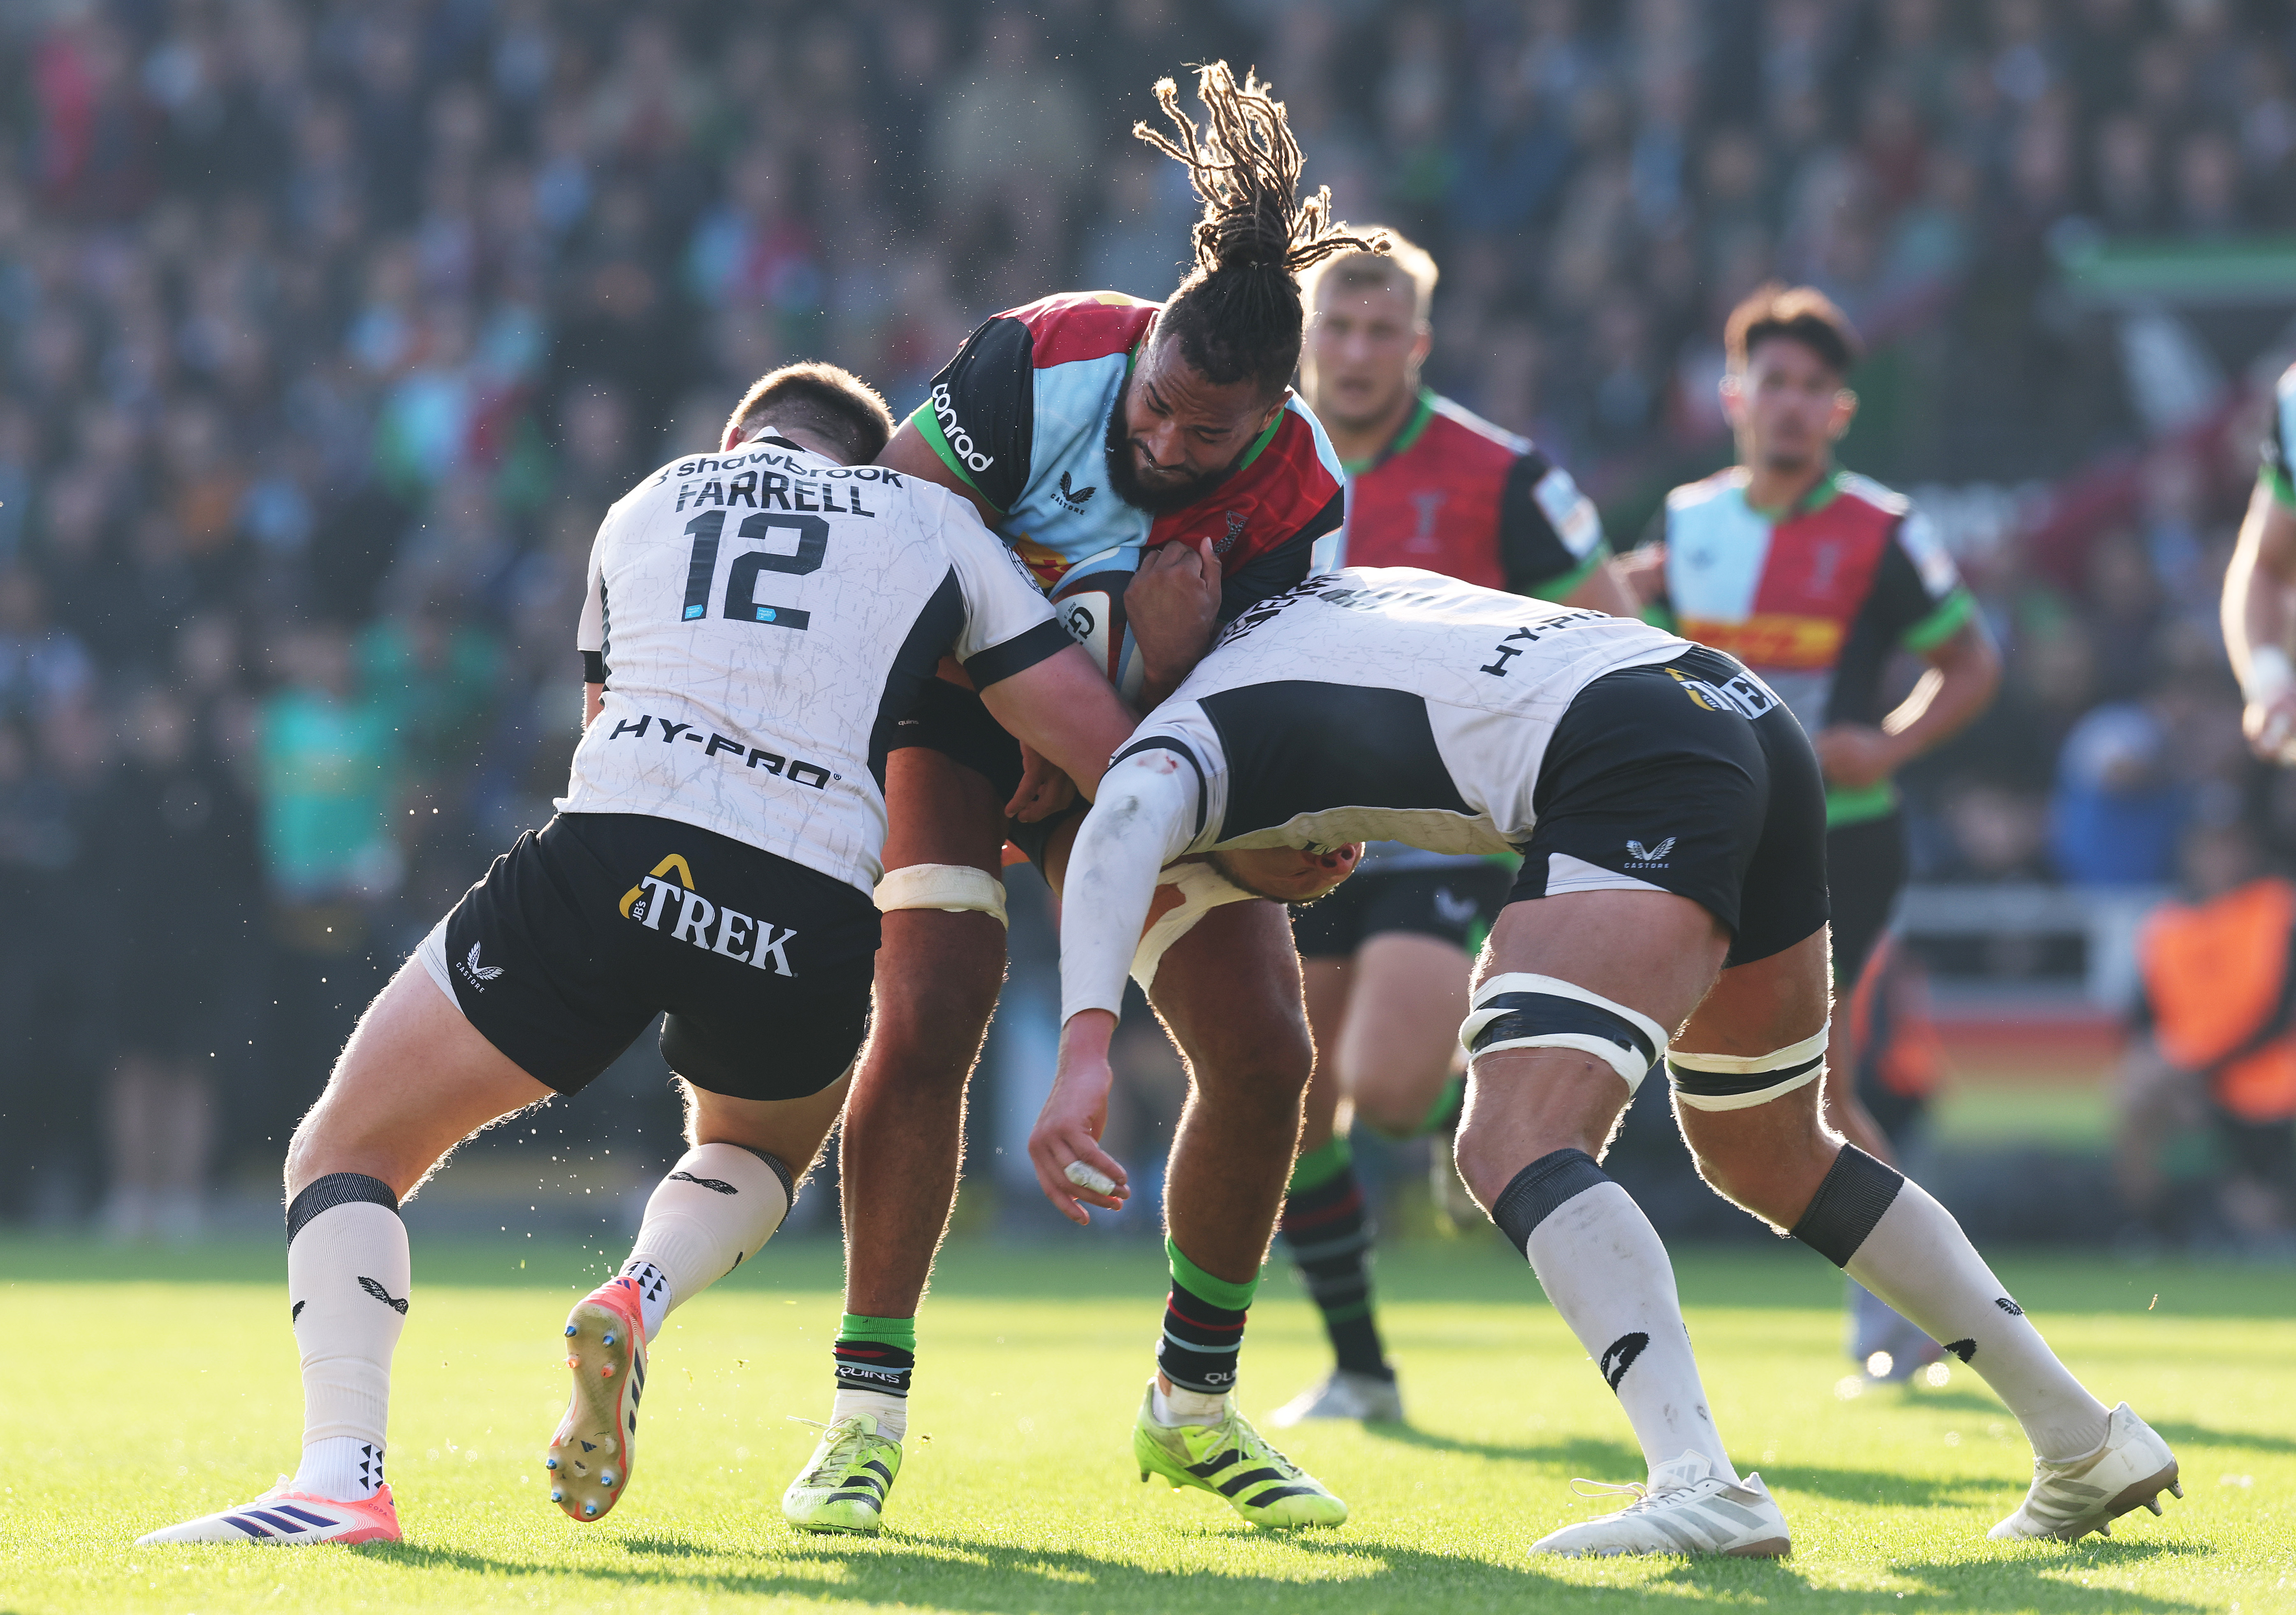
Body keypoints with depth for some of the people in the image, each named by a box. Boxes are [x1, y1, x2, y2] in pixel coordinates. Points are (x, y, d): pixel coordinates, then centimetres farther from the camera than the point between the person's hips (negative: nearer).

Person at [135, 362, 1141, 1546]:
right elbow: (1104, 746, 15)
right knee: (757, 1149, 36)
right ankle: (639, 1301, 2)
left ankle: (341, 1477, -9)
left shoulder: (647, 504, 29)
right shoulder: (936, 525, 23)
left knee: (346, 1154, 15)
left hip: (612, 859, -1)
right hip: (810, 912, 1)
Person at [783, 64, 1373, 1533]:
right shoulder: (1046, 360, -29)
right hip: (958, 709, -3)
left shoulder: (1301, 491, -24)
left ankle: (1197, 1404, 11)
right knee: (927, 1025, -22)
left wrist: (1170, 657, -41)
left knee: (1265, 1051, -7)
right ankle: (868, 1404, -12)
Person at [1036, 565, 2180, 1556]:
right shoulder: (1333, 594, 29)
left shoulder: (1185, 737, 6)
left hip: (1640, 784, -9)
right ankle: (2085, 1442, 29)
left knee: (1514, 1147, -17)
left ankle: (1700, 1485, -38)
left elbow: (1126, 823, -18)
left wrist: (1084, 1048, -30)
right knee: (1770, 1160, 24)